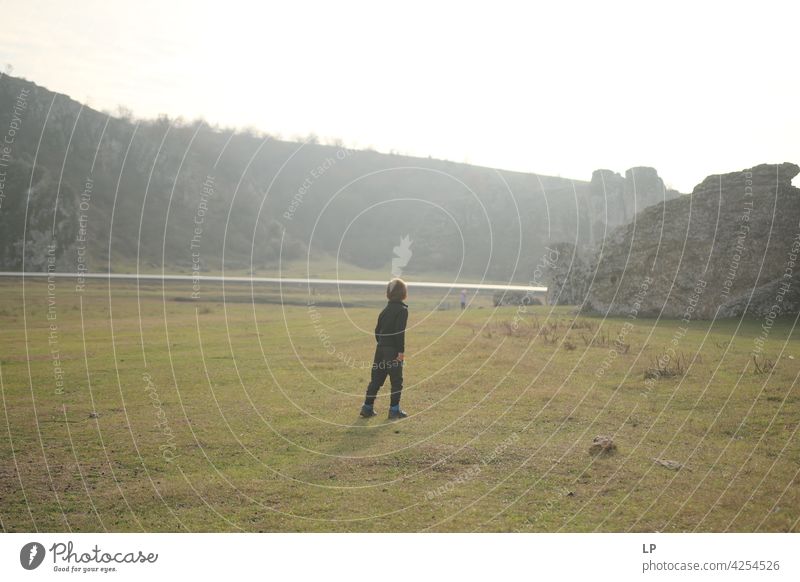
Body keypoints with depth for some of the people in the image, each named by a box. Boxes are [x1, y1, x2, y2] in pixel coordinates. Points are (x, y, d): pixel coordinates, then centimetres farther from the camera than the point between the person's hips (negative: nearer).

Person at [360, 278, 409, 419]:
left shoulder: (386, 309, 12)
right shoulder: (402, 309, -10)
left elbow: (377, 330, 13)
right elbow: (400, 332, -17)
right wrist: (401, 350, -16)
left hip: (381, 348, 7)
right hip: (393, 349, -7)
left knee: (376, 379, 11)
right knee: (396, 381, 3)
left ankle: (367, 407, 13)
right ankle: (394, 410, 5)